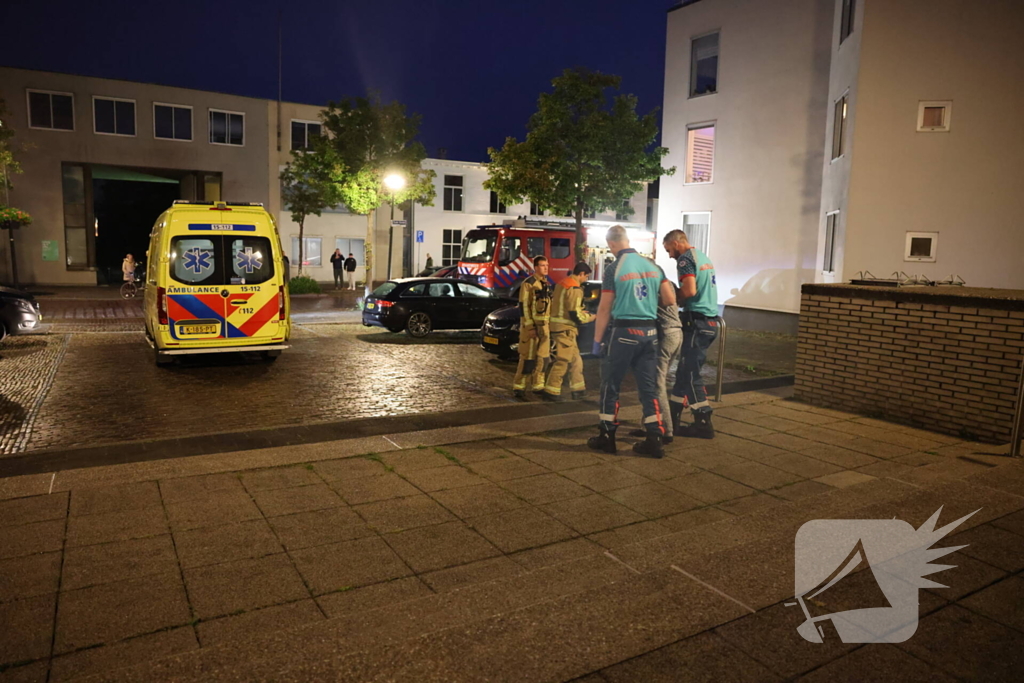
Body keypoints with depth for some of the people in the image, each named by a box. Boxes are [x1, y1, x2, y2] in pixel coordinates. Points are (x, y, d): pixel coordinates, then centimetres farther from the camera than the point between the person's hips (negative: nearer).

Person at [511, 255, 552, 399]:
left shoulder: (547, 284, 15)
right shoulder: (528, 284, -8)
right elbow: (523, 307, -12)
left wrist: (550, 326, 16)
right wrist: (530, 327, -18)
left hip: (544, 326, 7)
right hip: (531, 325, -7)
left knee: (543, 357, 9)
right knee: (528, 358, -7)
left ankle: (538, 385, 18)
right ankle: (518, 387, -1)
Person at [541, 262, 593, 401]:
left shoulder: (562, 284, 14)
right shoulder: (574, 288, -16)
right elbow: (575, 315, -19)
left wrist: (580, 311, 19)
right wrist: (590, 317, -2)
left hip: (557, 325, 10)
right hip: (565, 328, -10)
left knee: (575, 359, 16)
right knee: (562, 361, -5)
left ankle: (578, 389, 21)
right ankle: (551, 392, -2)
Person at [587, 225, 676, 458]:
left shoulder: (614, 268, -8)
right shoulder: (651, 265, 8)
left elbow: (604, 309, -8)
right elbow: (669, 299, 8)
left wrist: (597, 339, -2)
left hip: (624, 332, -5)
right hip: (650, 332, 5)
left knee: (610, 385, 8)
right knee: (649, 387, 8)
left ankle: (607, 437, 15)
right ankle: (655, 440, 9)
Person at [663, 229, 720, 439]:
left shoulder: (685, 259, -9)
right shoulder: (703, 257, 19)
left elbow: (690, 290, -22)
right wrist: (680, 299, 9)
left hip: (697, 322, -9)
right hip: (710, 321, 9)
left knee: (690, 374, -3)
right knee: (685, 371, 13)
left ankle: (704, 424, 3)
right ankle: (672, 417, 18)